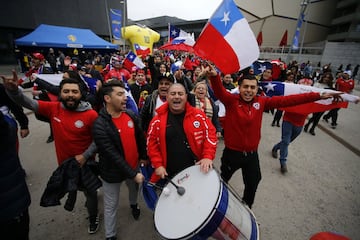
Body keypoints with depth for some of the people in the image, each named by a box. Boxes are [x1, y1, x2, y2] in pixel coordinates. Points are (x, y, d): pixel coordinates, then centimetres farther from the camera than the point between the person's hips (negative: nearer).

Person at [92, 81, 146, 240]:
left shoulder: (131, 115, -9)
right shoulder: (100, 125, -26)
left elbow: (140, 137, 4)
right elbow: (113, 155, -26)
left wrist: (143, 157, 10)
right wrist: (133, 174, -24)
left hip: (134, 166, 5)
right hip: (113, 172, -5)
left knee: (134, 188, 32)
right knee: (111, 206, 16)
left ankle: (133, 204, 65)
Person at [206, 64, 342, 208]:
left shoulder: (261, 102, -5)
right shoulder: (231, 100, -17)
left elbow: (287, 100, -5)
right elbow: (219, 91, -35)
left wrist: (318, 96, -6)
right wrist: (214, 76, -56)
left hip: (252, 154, 4)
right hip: (232, 152, -4)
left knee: (252, 184, 25)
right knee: (223, 180, 21)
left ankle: (247, 207, 56)